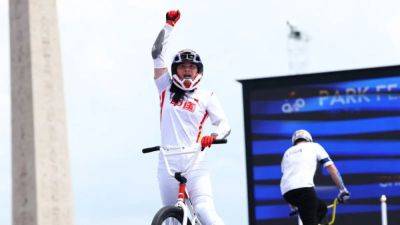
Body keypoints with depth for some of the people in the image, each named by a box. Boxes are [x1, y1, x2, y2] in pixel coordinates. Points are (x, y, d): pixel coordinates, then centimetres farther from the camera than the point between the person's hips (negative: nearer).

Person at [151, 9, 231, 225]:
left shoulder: (206, 96, 7)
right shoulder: (166, 89, 11)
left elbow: (224, 124, 0)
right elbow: (157, 53, 7)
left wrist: (213, 136, -21)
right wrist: (169, 24, 5)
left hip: (195, 163, -2)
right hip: (168, 164, 3)